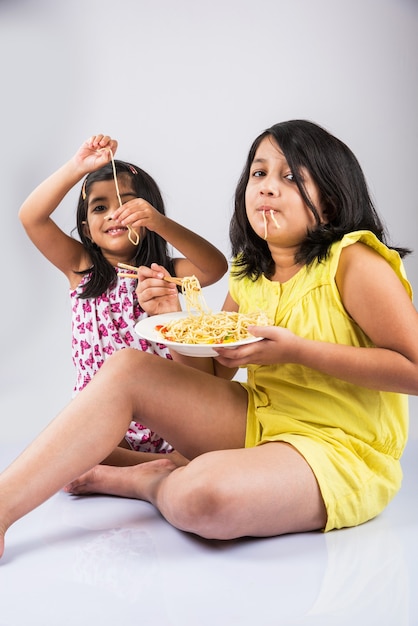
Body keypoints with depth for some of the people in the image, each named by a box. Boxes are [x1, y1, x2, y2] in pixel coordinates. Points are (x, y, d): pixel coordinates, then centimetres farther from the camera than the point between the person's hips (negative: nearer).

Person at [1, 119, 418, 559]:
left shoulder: (354, 262, -12)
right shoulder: (248, 276, 8)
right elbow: (212, 373, 11)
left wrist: (298, 350, -23)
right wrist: (173, 320, -8)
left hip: (338, 451, -6)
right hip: (256, 422, 7)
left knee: (204, 495, -36)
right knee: (126, 368, -7)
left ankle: (149, 482, 1)